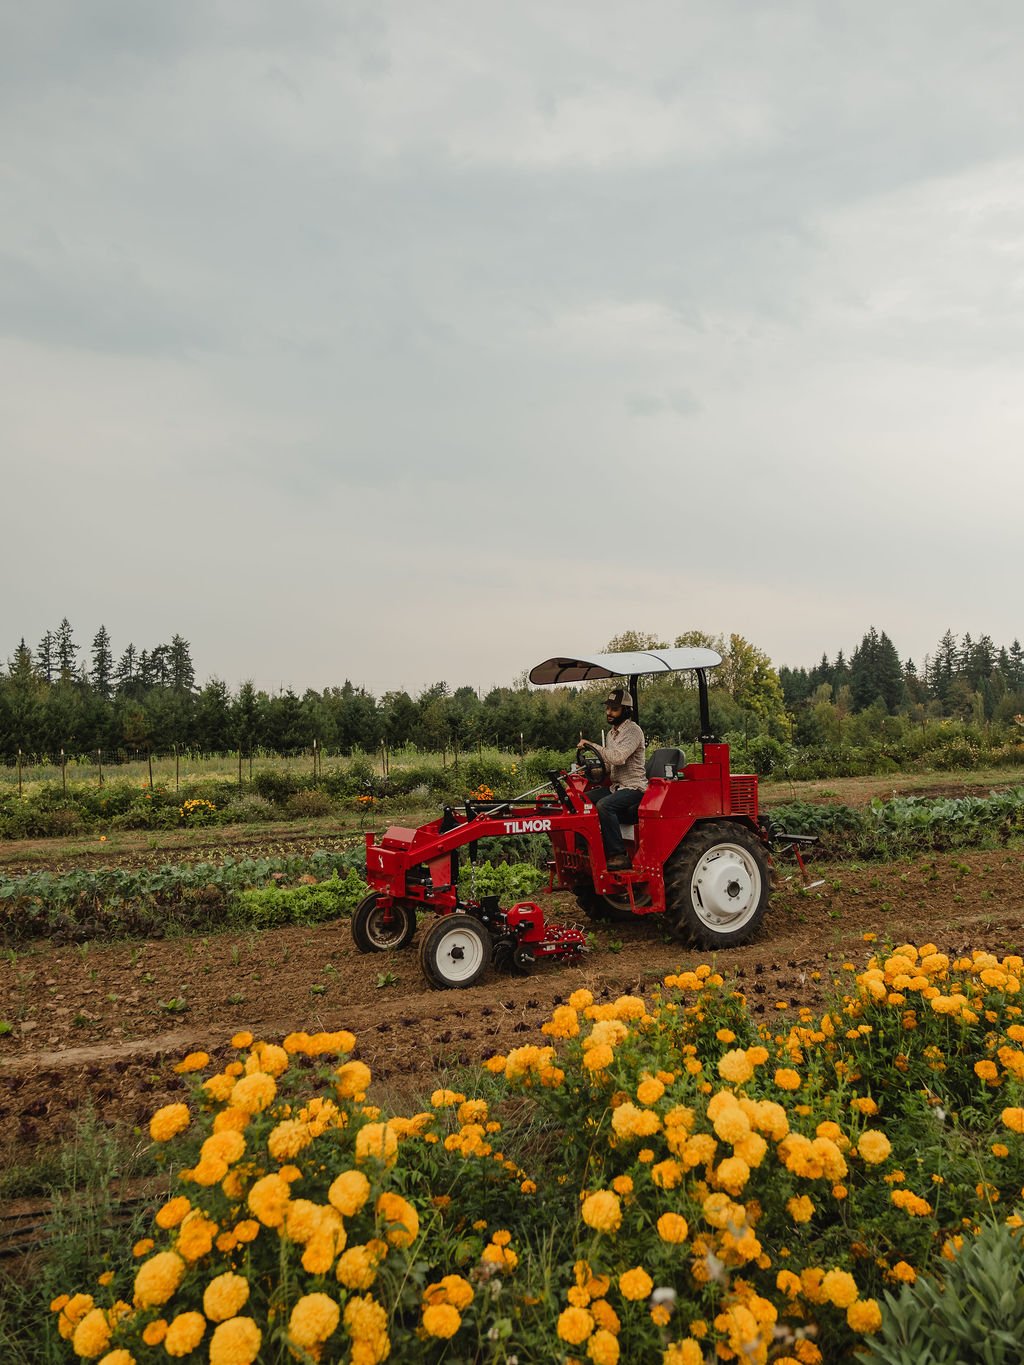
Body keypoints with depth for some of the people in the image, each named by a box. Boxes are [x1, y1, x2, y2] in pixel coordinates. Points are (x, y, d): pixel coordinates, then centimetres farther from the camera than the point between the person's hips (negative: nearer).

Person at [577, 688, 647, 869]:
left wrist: (592, 745, -20)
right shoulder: (611, 733, 17)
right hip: (615, 786, 9)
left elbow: (618, 757, -26)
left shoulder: (633, 731, -11)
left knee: (604, 805, -33)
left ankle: (619, 855, -25)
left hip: (634, 787, -8)